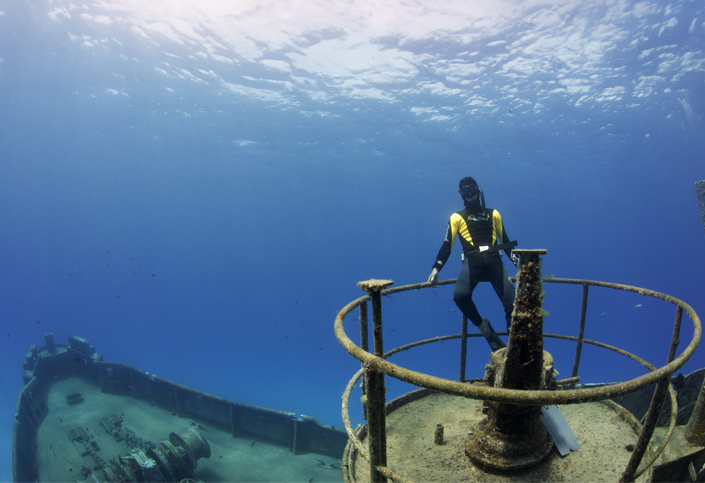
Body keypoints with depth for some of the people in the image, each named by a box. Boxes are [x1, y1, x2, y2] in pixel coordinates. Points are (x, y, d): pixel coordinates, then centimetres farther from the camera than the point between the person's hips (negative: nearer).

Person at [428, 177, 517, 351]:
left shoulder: (493, 214, 22)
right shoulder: (457, 217, 17)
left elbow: (506, 242, 23)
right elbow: (447, 245, 10)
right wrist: (436, 268, -1)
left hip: (494, 260, 2)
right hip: (472, 261, -1)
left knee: (512, 302, -16)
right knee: (460, 295, -29)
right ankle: (484, 328, -6)